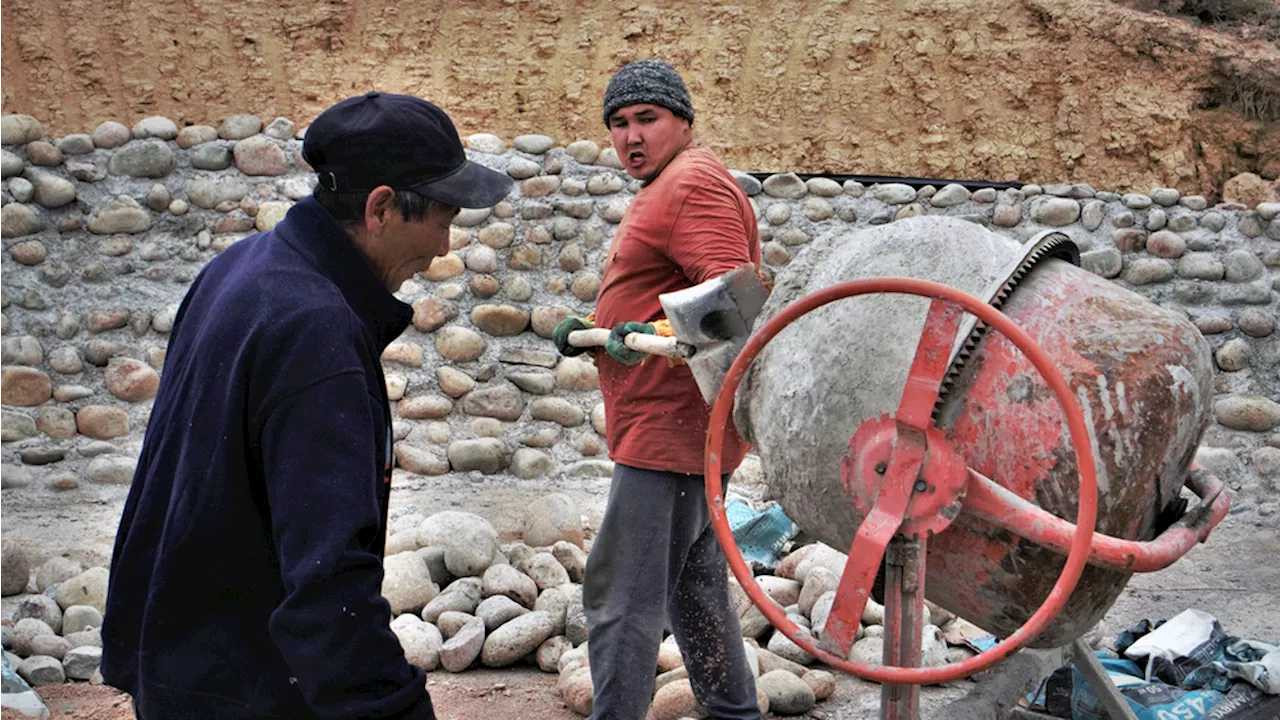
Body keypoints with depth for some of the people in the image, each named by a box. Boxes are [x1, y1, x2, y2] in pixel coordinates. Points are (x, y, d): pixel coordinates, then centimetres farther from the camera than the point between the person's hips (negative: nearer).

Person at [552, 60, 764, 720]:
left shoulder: (695, 183, -13)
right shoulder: (663, 190, 21)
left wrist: (654, 335, -41)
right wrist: (592, 331, 14)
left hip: (669, 433, -12)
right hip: (674, 434, 12)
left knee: (621, 597, -10)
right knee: (694, 586, 20)